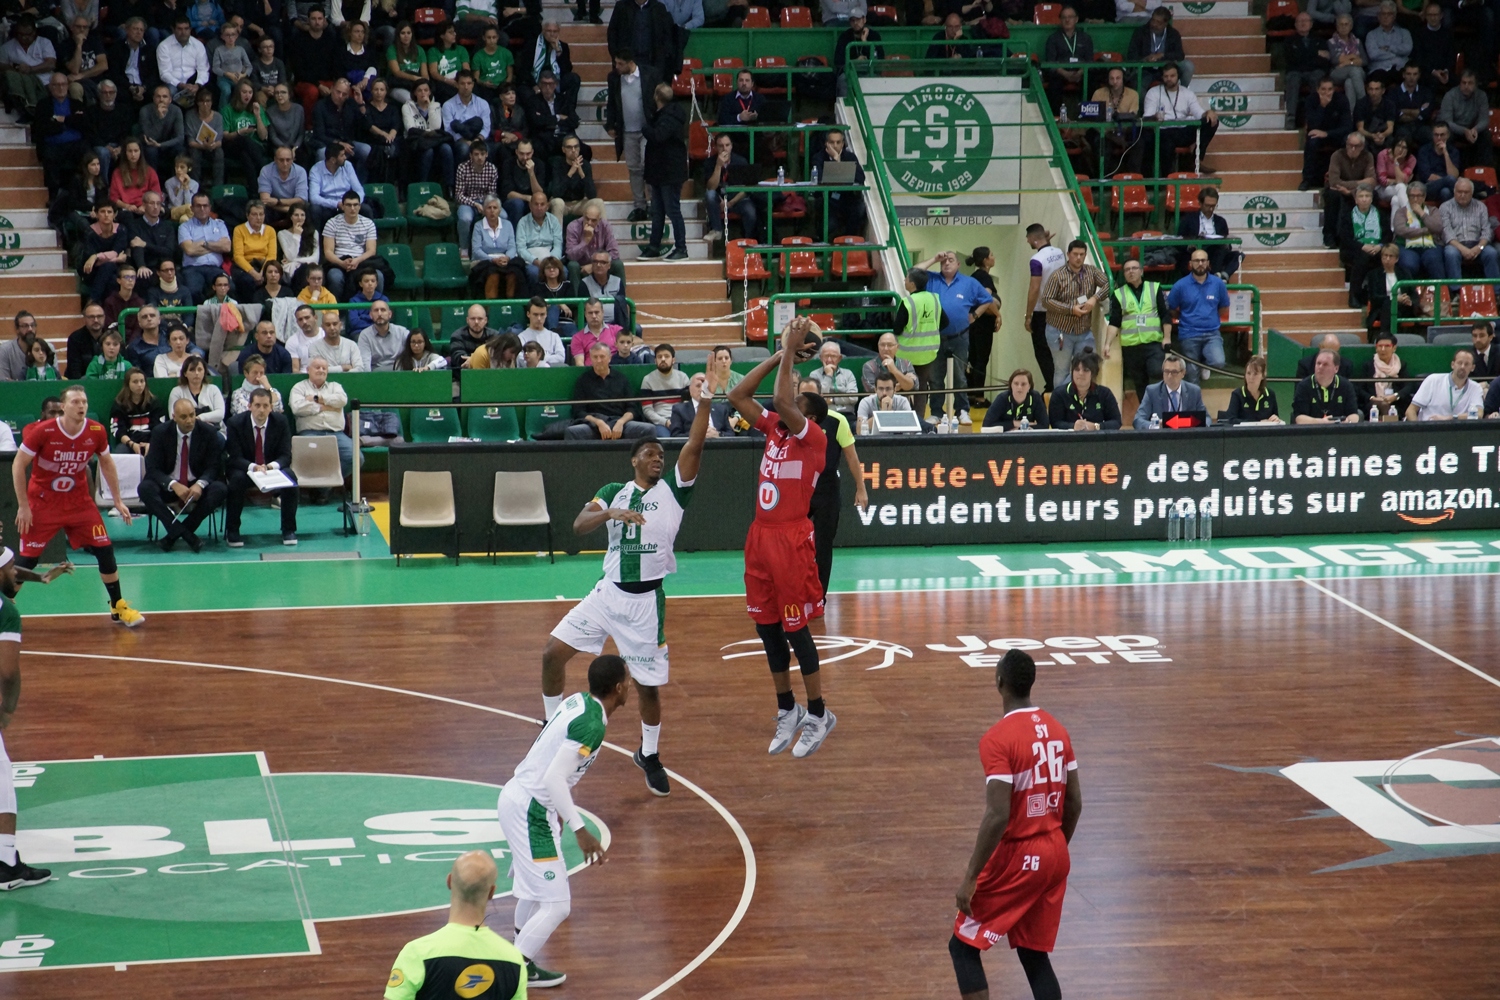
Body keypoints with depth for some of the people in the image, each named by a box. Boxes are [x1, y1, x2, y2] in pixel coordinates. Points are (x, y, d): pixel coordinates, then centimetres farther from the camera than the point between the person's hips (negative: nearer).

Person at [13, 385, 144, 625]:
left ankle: (118, 607, 13)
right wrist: (23, 506, -14)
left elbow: (106, 464, 8)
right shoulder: (42, 432, -21)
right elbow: (18, 465, -12)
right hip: (43, 503, -3)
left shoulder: (96, 432, -10)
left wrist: (118, 501, 8)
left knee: (105, 550, -3)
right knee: (27, 559, -3)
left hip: (79, 501, 3)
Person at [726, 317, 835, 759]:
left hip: (792, 540, -8)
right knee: (766, 626, 12)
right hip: (761, 536, 8)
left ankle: (818, 714, 8)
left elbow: (781, 401, -25)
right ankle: (787, 710, 24)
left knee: (795, 628, -3)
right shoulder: (774, 428, 11)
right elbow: (737, 396, 9)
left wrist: (791, 350, -17)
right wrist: (779, 355, 5)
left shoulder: (813, 437, -10)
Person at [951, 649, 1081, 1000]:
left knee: (963, 947, 8)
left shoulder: (997, 739, -19)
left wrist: (970, 878, -17)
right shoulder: (1056, 728, 5)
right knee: (1033, 953, 16)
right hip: (1054, 855, 7)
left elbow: (997, 816, -24)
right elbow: (1074, 802, 10)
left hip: (1017, 859, -7)